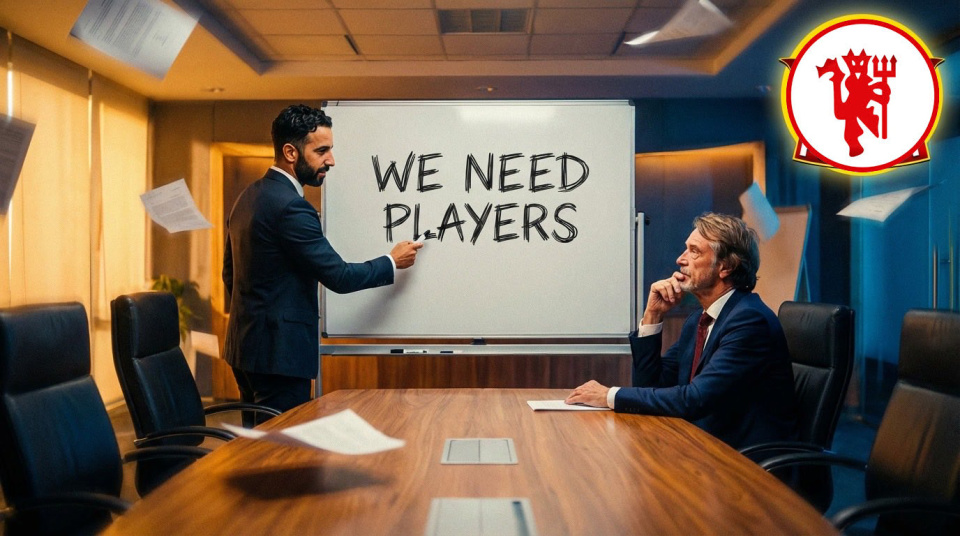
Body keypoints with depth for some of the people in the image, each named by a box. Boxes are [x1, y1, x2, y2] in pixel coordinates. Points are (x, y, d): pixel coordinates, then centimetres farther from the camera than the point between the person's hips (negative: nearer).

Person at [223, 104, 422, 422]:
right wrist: (393, 262, -3)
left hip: (245, 342, 10)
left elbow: (230, 273, 17)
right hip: (278, 350, -10)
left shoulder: (249, 196, 10)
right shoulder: (290, 207, -19)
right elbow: (338, 276, -17)